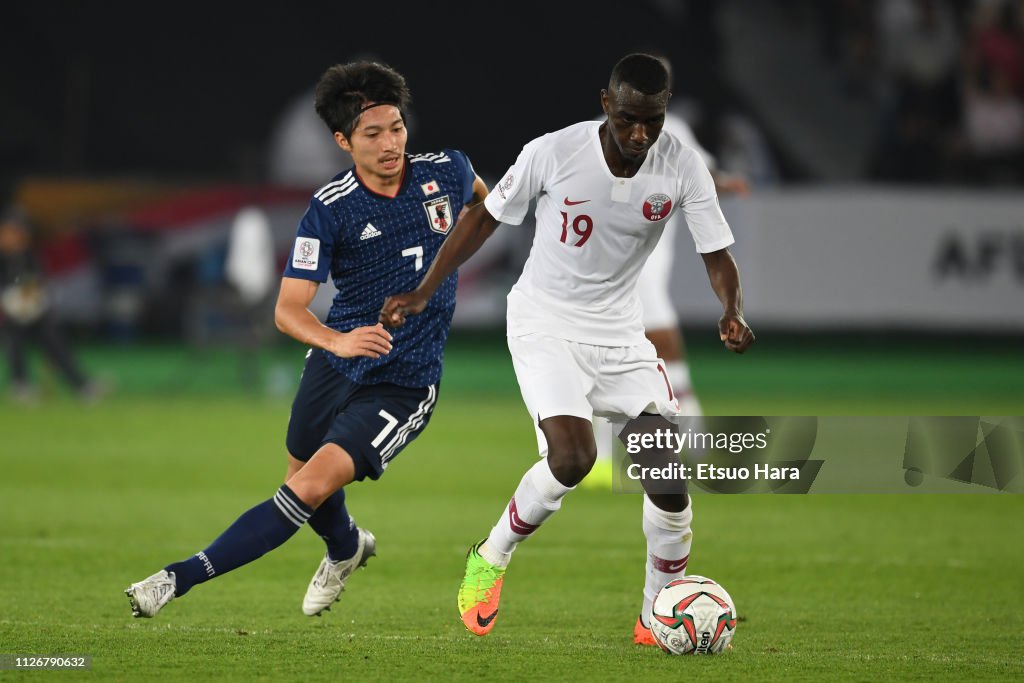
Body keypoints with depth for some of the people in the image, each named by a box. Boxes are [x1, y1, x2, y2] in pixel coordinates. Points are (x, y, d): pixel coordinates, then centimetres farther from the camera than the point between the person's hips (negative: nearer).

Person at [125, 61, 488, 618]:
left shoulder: (447, 171, -7)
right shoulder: (330, 208, -13)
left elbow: (480, 200, 20)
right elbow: (288, 309, -18)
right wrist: (337, 341, -37)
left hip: (404, 386, -2)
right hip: (335, 363, 2)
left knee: (310, 488, -18)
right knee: (305, 485, 19)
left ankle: (183, 577, -17)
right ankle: (346, 549, 54)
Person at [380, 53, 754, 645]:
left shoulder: (682, 168, -12)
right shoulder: (554, 153, -18)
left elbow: (718, 254, -7)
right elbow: (485, 218, -4)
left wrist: (733, 313, -28)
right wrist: (423, 294, -6)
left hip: (620, 331, 3)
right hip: (546, 325, -3)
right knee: (573, 457, -25)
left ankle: (658, 620, 9)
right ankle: (490, 559, 3)